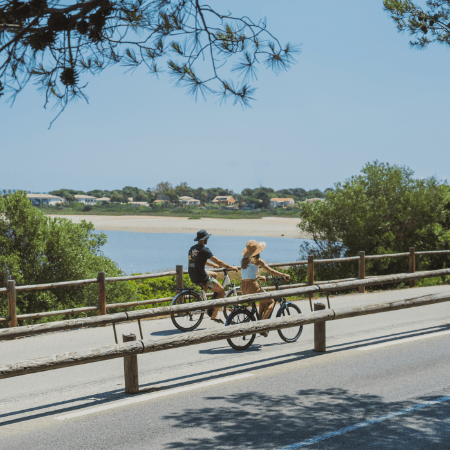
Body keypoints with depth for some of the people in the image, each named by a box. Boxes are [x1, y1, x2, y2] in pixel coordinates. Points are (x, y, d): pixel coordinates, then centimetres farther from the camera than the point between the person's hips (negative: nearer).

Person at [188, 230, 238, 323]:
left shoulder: (192, 248, 11)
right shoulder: (204, 250, -16)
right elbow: (218, 262, -13)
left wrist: (216, 265, 31)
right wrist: (230, 267, 0)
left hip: (193, 277, 9)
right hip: (201, 279, -9)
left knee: (214, 275, 31)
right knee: (221, 291, 7)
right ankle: (214, 315, 3)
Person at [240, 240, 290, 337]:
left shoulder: (244, 260, 13)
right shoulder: (257, 260, -6)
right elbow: (270, 271, -2)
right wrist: (283, 275, 9)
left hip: (243, 289, 7)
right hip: (253, 287, -7)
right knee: (271, 301, 14)